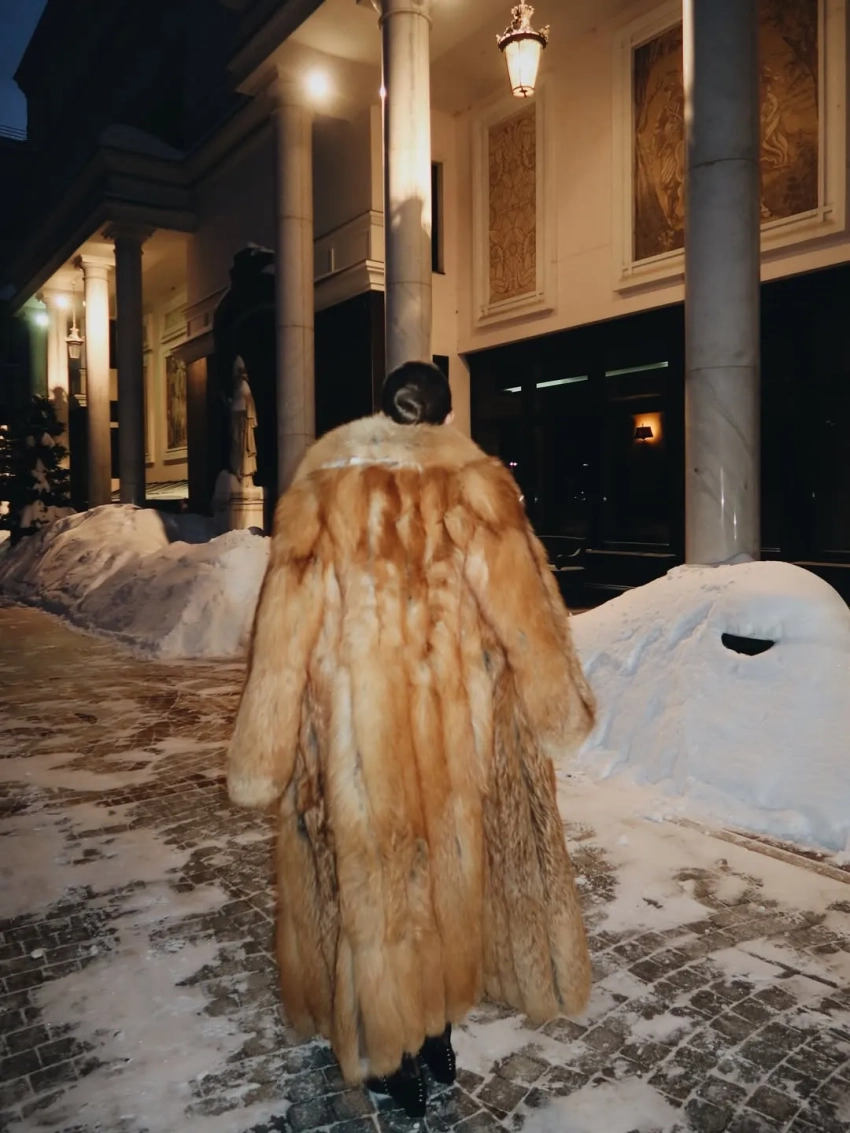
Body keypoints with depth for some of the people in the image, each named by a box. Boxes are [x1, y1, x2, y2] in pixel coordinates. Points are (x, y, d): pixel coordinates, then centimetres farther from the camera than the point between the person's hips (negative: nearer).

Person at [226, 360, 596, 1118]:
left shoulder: (321, 493, -3)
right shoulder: (474, 485, -5)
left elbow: (286, 638, -6)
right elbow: (523, 608, -5)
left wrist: (262, 761, 1)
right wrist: (561, 709, 9)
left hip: (353, 727, 0)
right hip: (458, 723, 1)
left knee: (370, 879, 15)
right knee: (452, 867, 19)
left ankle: (392, 1054, 31)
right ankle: (437, 1033, 36)